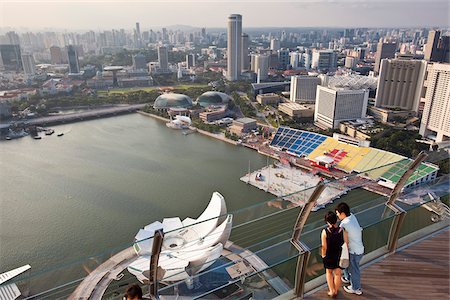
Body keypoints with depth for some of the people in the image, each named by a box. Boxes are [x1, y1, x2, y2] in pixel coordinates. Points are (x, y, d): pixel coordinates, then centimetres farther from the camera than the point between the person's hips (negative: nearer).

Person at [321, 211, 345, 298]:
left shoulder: (325, 232, -25)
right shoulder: (342, 230, -21)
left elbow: (324, 246, -19)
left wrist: (323, 255, 0)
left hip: (328, 256, -1)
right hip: (339, 255, 1)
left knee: (329, 272, 24)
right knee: (337, 273, 22)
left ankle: (331, 291, 28)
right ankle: (336, 291, 38)